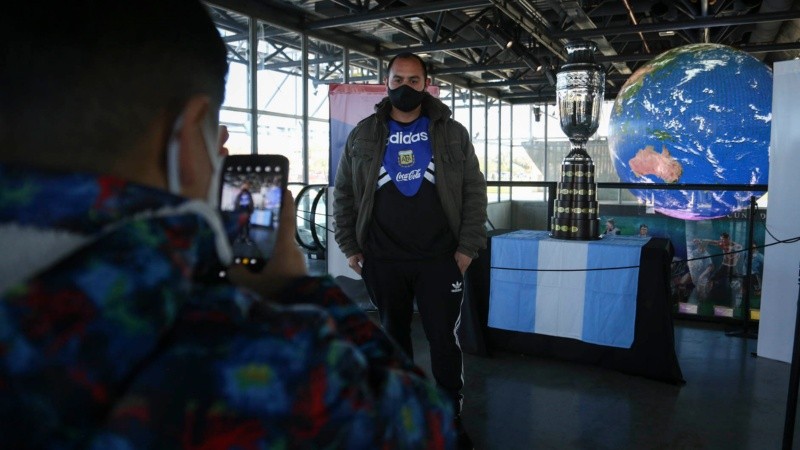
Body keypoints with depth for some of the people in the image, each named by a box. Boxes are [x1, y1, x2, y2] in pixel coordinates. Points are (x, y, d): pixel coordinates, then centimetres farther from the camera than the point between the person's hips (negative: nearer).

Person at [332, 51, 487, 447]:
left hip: (440, 259, -1)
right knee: (393, 336, 14)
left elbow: (474, 192, 1)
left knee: (444, 340, 3)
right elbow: (344, 193, 9)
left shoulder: (452, 133, 3)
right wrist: (349, 247, 3)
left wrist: (468, 248, -6)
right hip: (382, 261, 2)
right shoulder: (363, 135, 6)